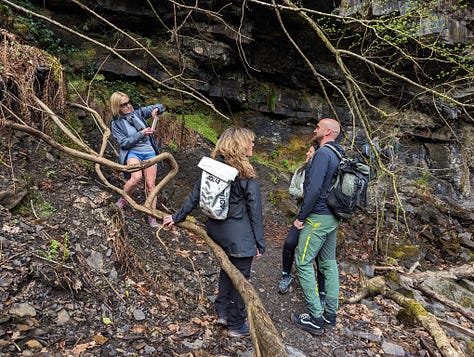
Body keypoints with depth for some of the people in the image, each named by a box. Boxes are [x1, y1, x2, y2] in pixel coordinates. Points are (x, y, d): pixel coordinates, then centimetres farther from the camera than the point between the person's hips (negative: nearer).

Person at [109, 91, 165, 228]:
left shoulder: (138, 112, 7)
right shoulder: (116, 123, 0)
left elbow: (161, 107, 14)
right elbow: (124, 142, -9)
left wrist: (156, 109, -10)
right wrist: (141, 134, -18)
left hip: (149, 151, 3)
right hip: (132, 152, -3)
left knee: (150, 185, 0)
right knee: (136, 177, -32)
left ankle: (152, 216, 12)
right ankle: (123, 200, -2)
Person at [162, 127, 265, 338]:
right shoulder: (246, 176, -17)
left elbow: (195, 195, 5)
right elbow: (255, 212, -13)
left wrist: (177, 217, 16)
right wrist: (260, 243, -5)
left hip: (216, 230, 7)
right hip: (238, 235, -7)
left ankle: (222, 312, 40)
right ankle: (236, 325, 27)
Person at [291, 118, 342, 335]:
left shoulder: (323, 153, -17)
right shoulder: (338, 154, 11)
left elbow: (314, 188, -24)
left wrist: (301, 217, -17)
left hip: (318, 218, -9)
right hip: (332, 218, 9)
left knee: (303, 263, -1)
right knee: (329, 264, 14)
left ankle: (315, 319, 4)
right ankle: (330, 315, 24)